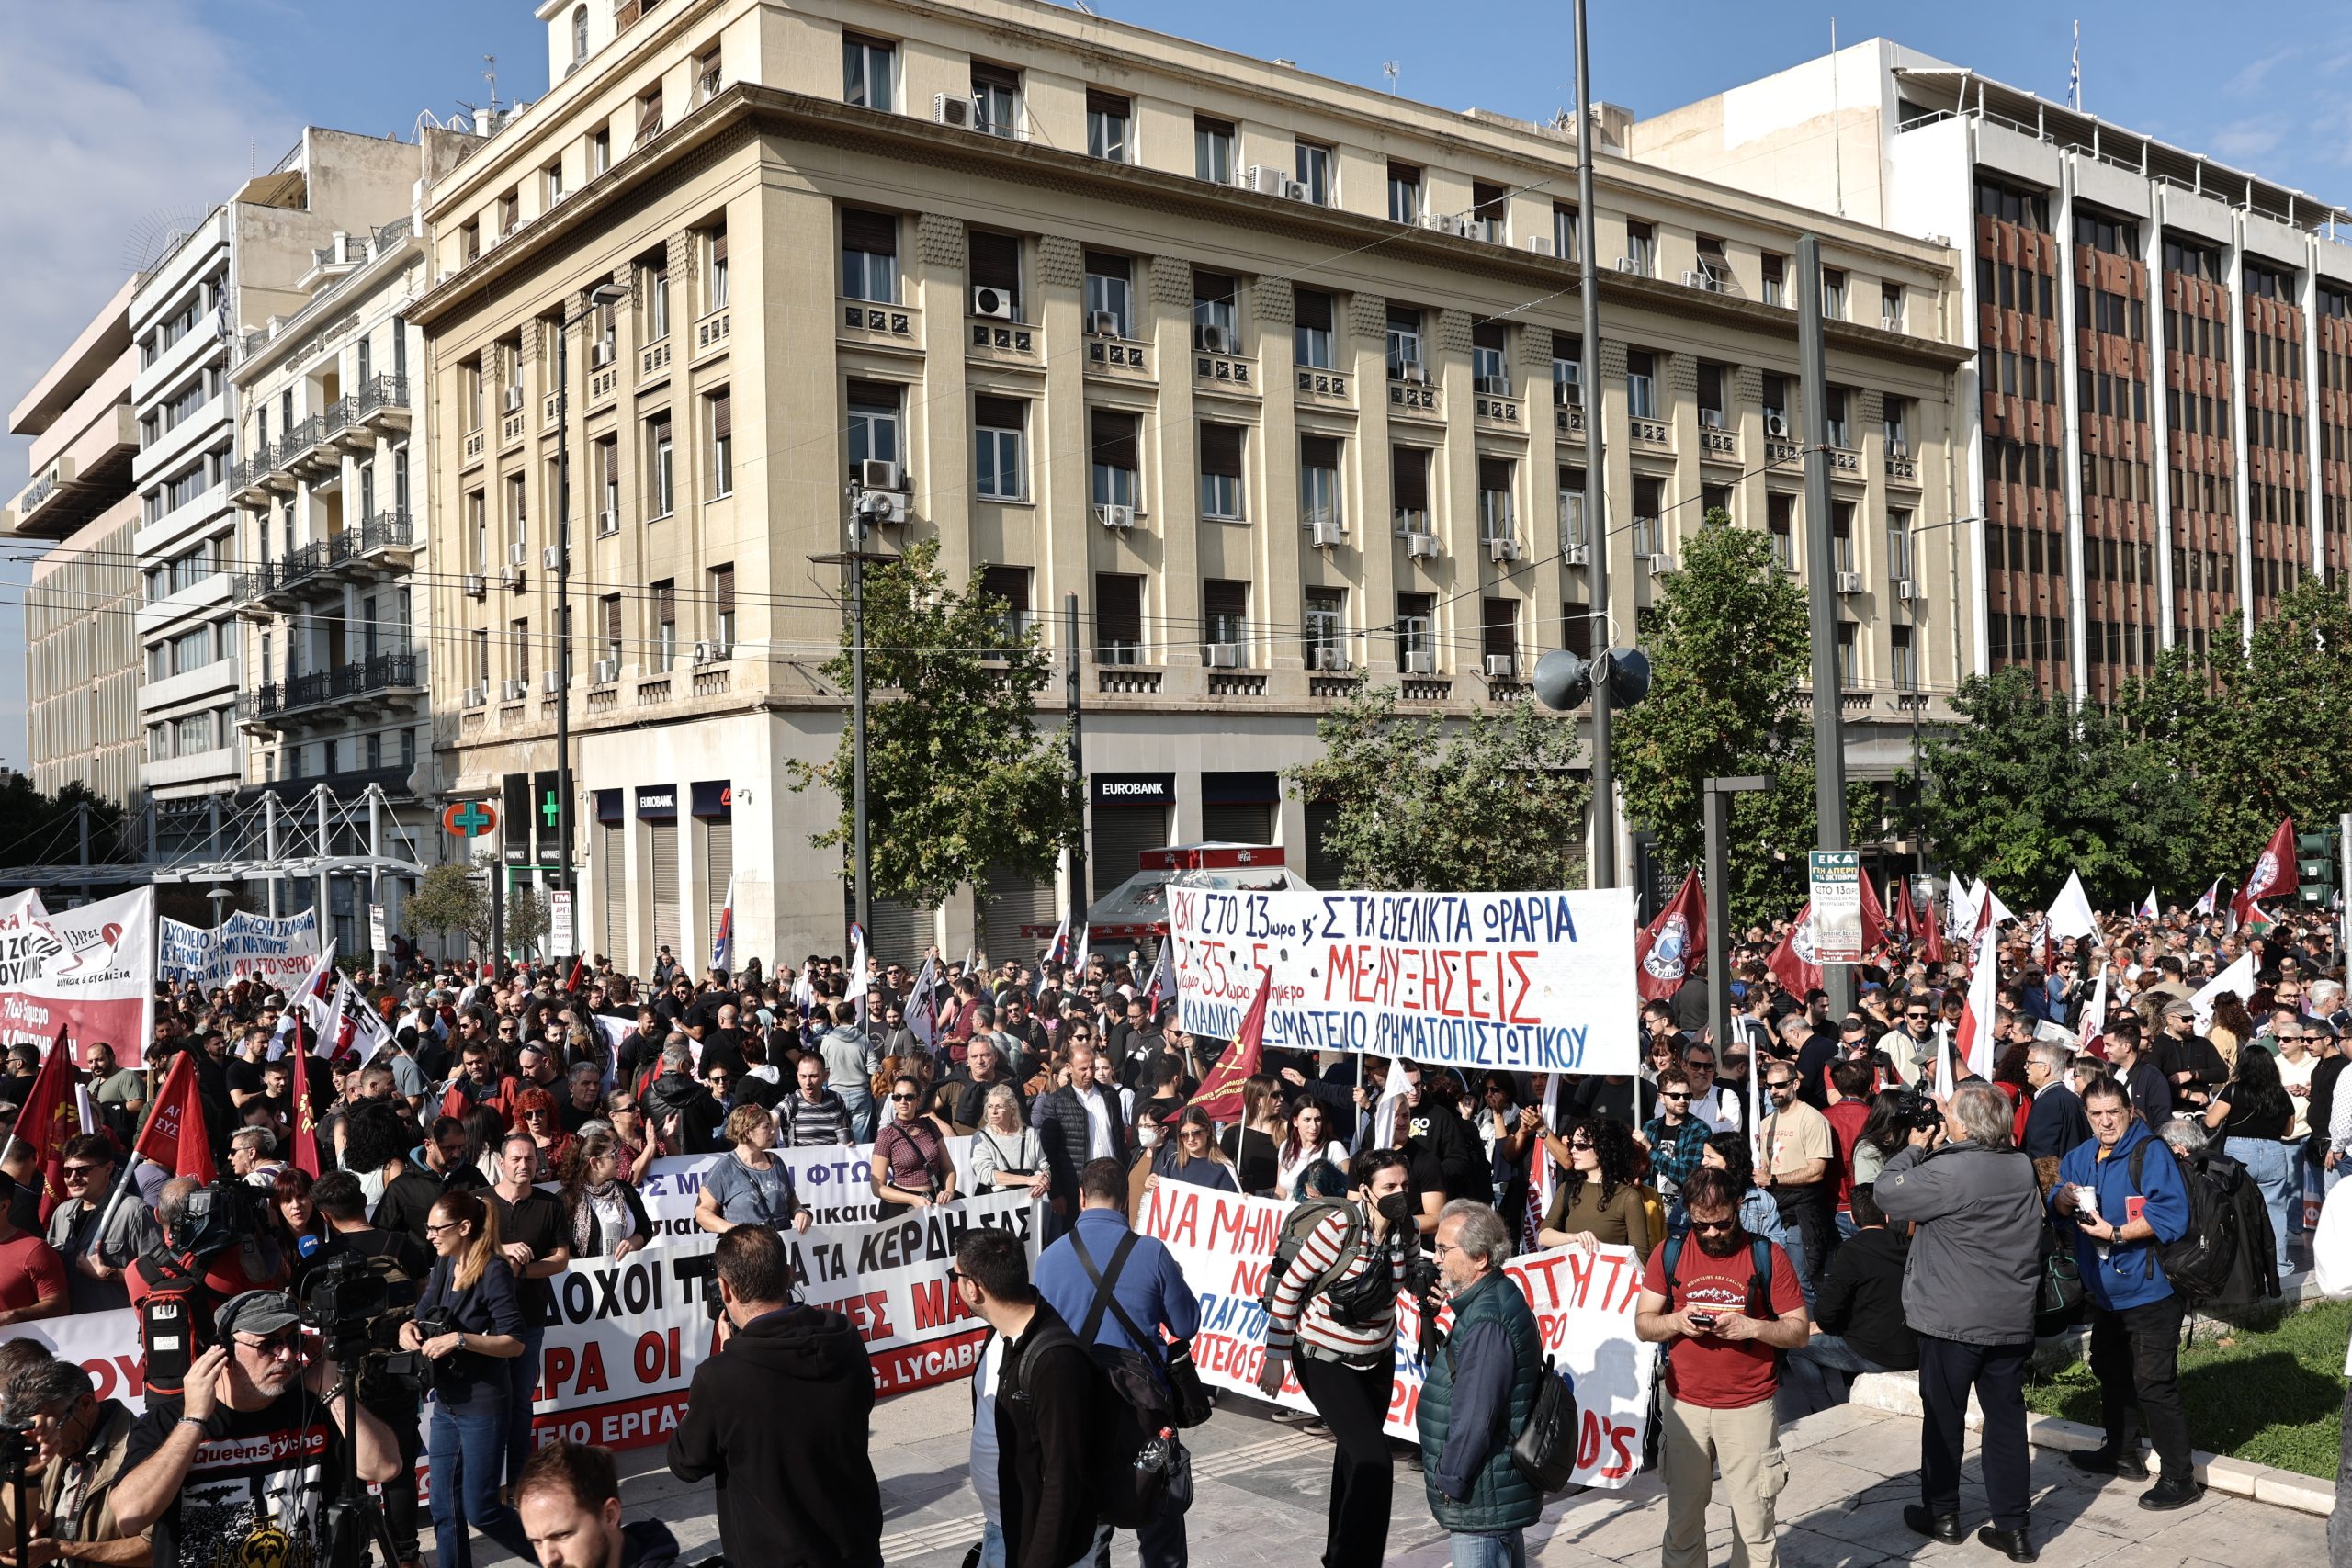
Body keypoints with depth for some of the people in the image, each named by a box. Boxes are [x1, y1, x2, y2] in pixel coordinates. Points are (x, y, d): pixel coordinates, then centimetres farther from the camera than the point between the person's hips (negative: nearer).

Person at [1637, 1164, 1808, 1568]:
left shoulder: (1768, 1255, -4)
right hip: (1685, 1405, 2)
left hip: (1750, 1408, -2)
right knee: (1682, 1517, 10)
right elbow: (1642, 1323, 4)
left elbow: (1798, 1331, -2)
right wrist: (1676, 1322, -16)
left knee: (1754, 1522, 4)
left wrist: (1752, 1327, -20)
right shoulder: (1669, 1254, 1)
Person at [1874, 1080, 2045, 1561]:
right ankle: (2013, 1525, 13)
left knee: (1944, 1416, 10)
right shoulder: (2023, 1168, 4)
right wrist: (1932, 1150, 10)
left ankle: (1941, 1512, 22)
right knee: (2007, 1418, 10)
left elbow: (1888, 1192, -11)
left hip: (1953, 1321, -5)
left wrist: (1915, 1149, 1)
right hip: (2013, 1319, 6)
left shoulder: (1948, 1171, -20)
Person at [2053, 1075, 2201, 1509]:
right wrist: (2063, 1198, -14)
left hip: (2148, 1290, -9)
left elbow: (2171, 1214, -25)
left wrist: (2115, 1233, -27)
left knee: (2154, 1383, -8)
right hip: (2105, 1290, 9)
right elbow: (2055, 1201, 8)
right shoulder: (2081, 1156, 7)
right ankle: (2121, 1452, 40)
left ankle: (2179, 1477, 3)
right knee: (2110, 1371, 22)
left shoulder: (2150, 1153, -16)